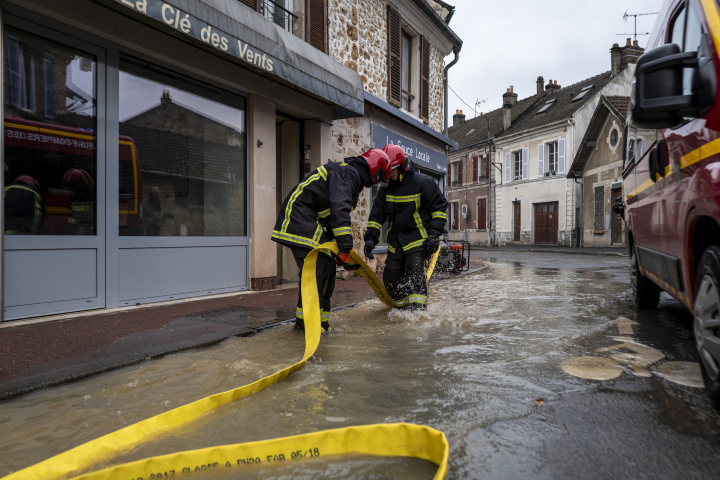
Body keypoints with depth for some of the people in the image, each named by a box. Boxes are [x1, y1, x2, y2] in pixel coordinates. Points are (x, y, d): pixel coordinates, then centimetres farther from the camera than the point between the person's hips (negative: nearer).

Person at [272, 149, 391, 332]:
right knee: (316, 267, -17)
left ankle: (320, 319, 13)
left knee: (327, 267, 7)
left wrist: (339, 248, 17)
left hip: (312, 221, 11)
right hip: (299, 216, -10)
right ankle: (305, 320, -9)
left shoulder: (353, 178, 20)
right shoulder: (347, 173, -14)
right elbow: (339, 210, -27)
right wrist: (345, 248, -26)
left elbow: (335, 215, 22)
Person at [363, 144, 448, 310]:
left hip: (418, 236, -5)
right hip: (396, 239, 6)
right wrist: (370, 238, -6)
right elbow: (377, 215, 6)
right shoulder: (386, 189, 6)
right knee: (391, 275, 5)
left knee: (414, 269, -21)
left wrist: (434, 234, -12)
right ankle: (401, 307, 26)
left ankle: (418, 309, -15)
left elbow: (440, 207, -4)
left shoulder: (422, 183, -9)